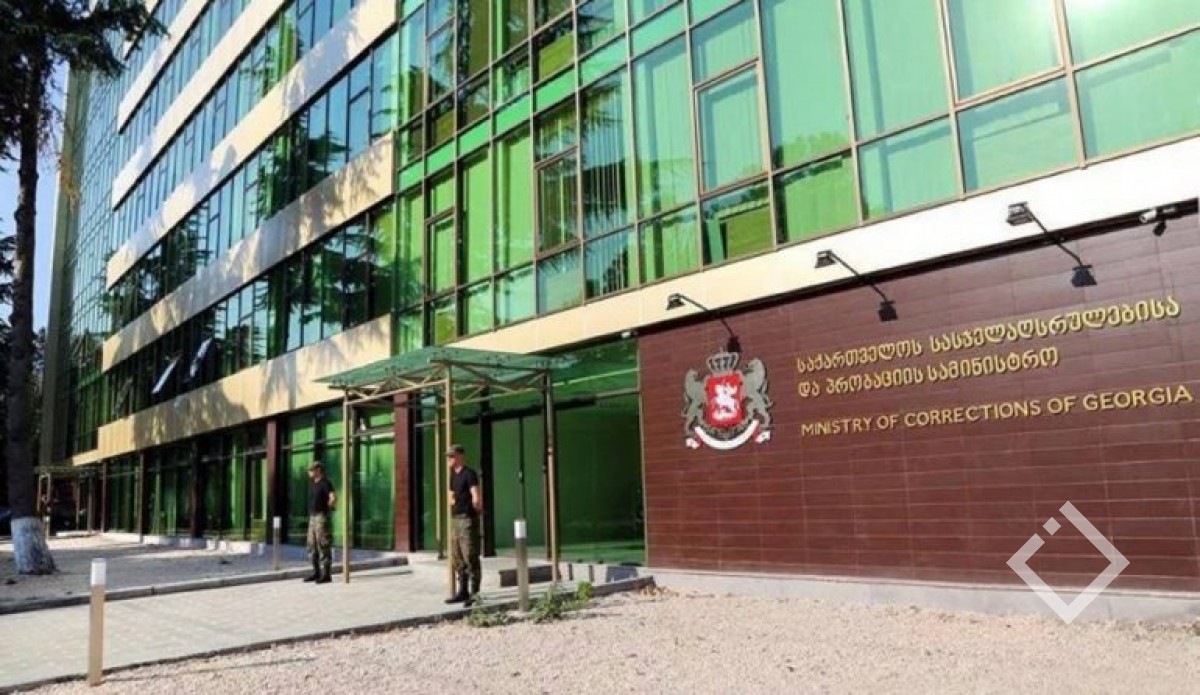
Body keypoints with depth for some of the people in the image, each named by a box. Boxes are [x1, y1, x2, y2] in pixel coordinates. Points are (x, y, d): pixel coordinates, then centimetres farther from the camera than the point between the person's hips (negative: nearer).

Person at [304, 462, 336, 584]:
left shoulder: (325, 483, -12)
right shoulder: (313, 484, 16)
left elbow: (333, 498, -24)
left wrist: (326, 509, -11)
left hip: (322, 518, -10)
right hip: (312, 517, 10)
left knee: (323, 546, -8)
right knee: (312, 547, 12)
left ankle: (326, 575, -4)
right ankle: (316, 573, 20)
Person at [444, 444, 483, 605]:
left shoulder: (469, 474, -10)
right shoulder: (453, 476, 18)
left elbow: (477, 498, -15)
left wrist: (476, 510, -1)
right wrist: (452, 501, 7)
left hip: (468, 519, -10)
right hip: (455, 519, 10)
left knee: (470, 558, -7)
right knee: (457, 559, 13)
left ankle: (474, 593, -3)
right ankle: (463, 591, 21)